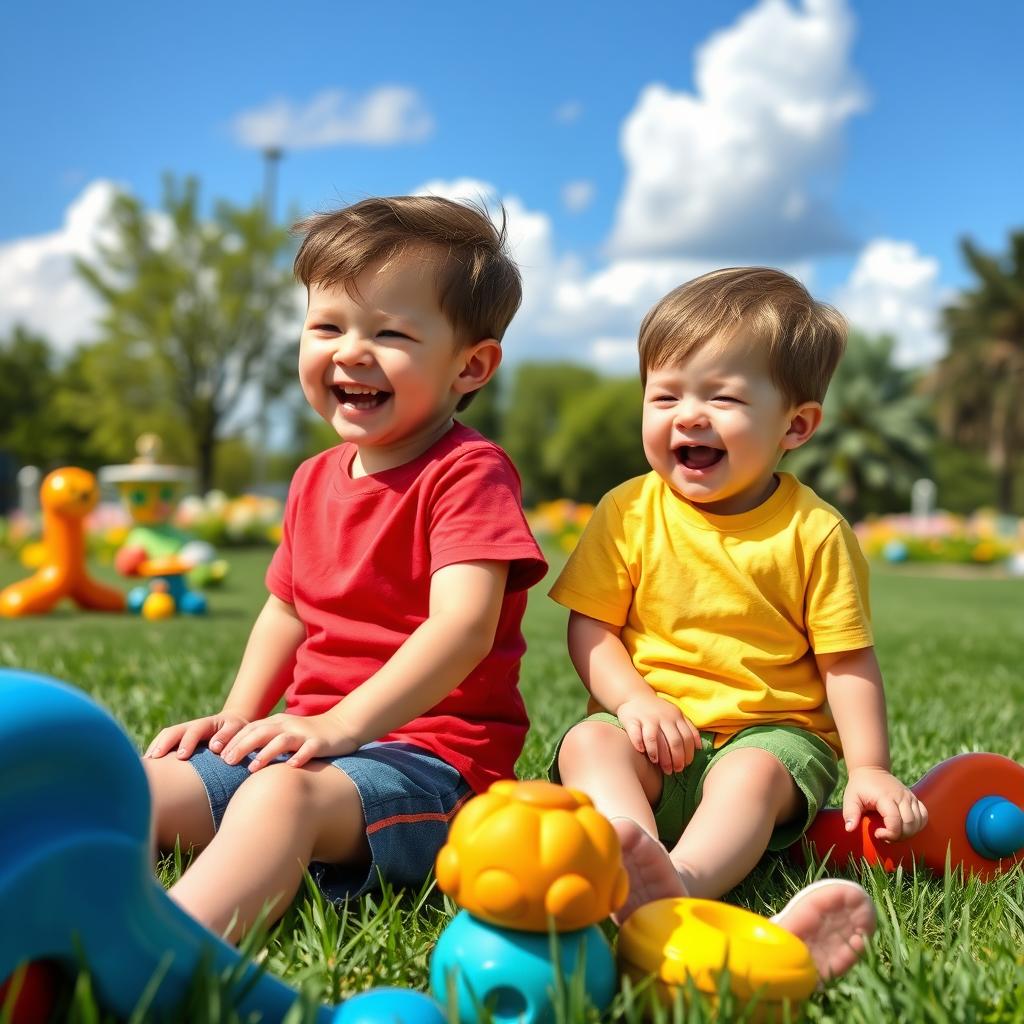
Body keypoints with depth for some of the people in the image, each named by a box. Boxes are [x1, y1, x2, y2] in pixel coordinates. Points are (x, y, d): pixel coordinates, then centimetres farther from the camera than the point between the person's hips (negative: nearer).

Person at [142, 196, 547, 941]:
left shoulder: (469, 473, -10)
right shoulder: (316, 480, 16)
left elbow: (464, 625, -22)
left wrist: (344, 722, -30)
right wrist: (236, 718, 10)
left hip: (427, 751, -8)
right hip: (309, 742, 9)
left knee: (281, 792, -37)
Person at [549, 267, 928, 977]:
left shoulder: (814, 532, -3)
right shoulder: (629, 512, 1)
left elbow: (847, 662, -1)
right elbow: (590, 626, 2)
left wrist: (870, 768, -11)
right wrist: (632, 697, -16)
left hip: (772, 732, -1)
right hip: (657, 731, 2)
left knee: (753, 777, -33)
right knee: (587, 743, -28)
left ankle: (683, 882, -56)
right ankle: (633, 857, -55)